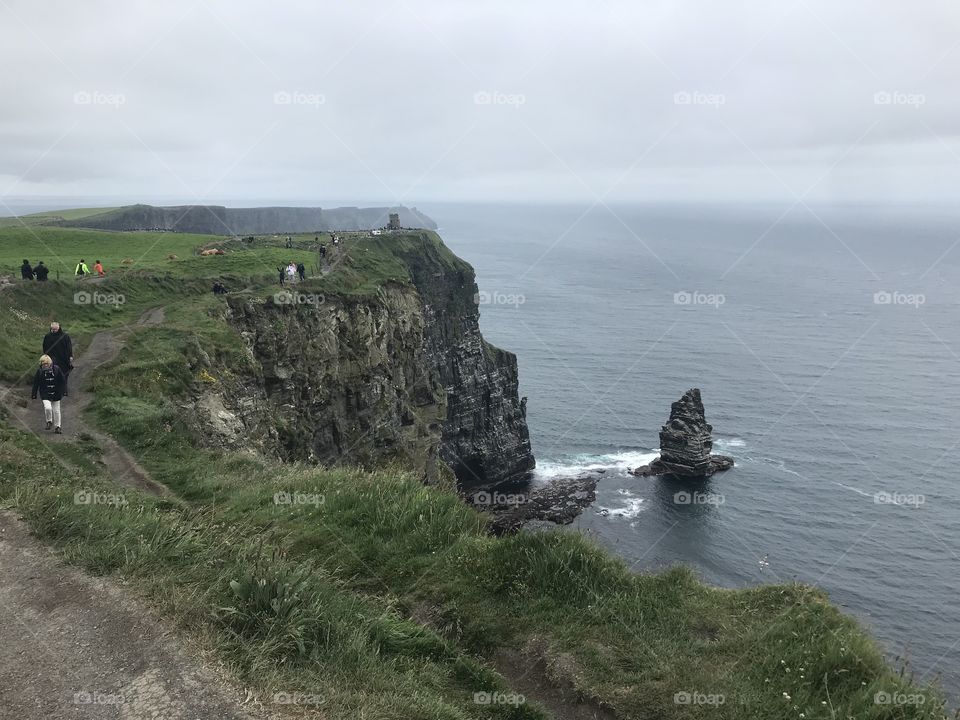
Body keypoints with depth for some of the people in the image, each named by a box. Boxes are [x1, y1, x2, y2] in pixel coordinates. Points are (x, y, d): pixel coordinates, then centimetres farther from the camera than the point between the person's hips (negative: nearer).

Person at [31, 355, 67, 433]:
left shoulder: (57, 369, -6)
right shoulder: (39, 371, -5)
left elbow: (63, 380, 3)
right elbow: (36, 383, 2)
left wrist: (64, 391, 2)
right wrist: (33, 395, 3)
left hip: (56, 394, 1)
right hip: (45, 395, -1)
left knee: (56, 410, 5)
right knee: (48, 408, -20)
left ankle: (57, 427, 19)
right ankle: (49, 422, 7)